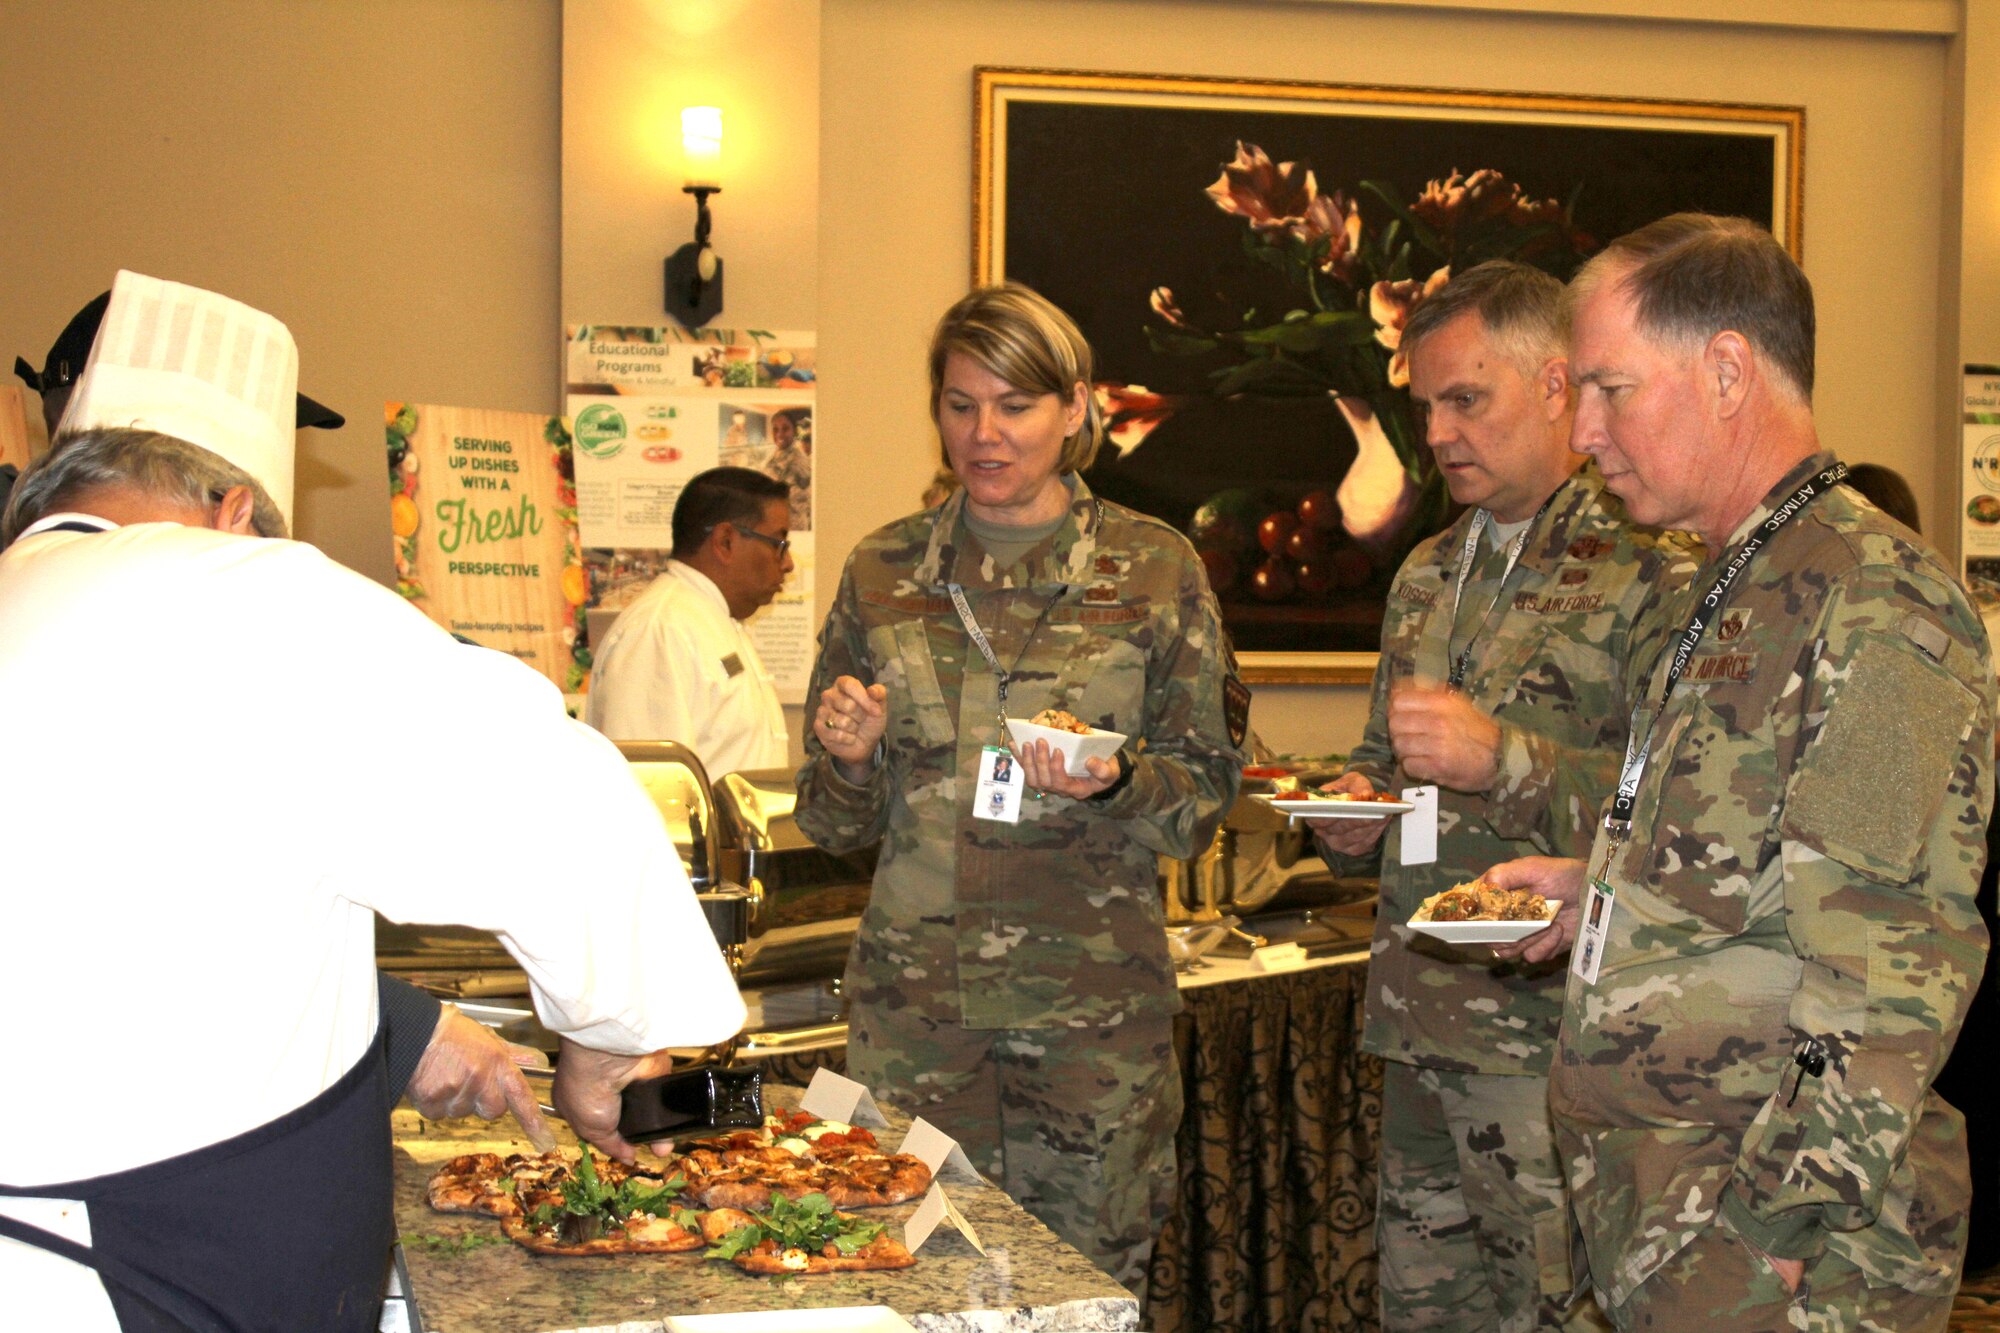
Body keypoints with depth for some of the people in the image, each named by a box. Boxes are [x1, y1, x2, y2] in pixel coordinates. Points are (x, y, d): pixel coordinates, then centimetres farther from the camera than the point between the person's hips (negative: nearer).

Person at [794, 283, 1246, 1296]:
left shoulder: (1154, 569, 1)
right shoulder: (882, 573, 7)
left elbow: (1206, 796, 3)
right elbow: (833, 823, 12)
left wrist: (1115, 784, -16)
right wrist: (848, 758, -9)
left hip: (1095, 996, -1)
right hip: (913, 994, 2)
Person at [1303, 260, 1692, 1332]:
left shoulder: (1652, 568, -8)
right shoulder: (1426, 577, 17)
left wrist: (1503, 760, -22)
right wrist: (1352, 819, 7)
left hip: (1563, 1042, -7)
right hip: (1420, 1038, 7)